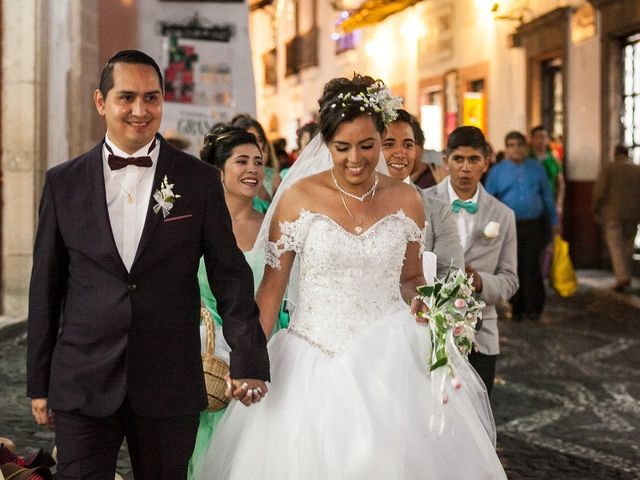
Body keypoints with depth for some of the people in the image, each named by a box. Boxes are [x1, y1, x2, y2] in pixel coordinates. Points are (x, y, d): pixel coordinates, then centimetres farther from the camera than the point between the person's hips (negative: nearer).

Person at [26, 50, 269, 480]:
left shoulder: (200, 180, 2)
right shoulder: (64, 183, 5)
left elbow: (230, 275, 2)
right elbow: (46, 287, 8)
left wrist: (248, 360, -5)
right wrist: (39, 382, 8)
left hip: (170, 389, 0)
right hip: (81, 387, 1)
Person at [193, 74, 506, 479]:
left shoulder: (406, 200, 2)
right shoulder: (298, 198, -4)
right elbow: (272, 287, 0)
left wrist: (423, 302, -8)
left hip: (390, 366, 2)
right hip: (313, 366, -1)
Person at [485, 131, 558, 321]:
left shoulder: (536, 168, 11)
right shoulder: (497, 171, 7)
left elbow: (547, 196, 15)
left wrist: (554, 221, 15)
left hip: (535, 225, 0)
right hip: (509, 227, 0)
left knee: (531, 265, -10)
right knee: (514, 268, 3)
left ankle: (533, 307, -2)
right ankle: (517, 308, 15)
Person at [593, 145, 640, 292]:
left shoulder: (608, 168, -3)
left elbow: (599, 191, -9)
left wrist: (596, 210, 1)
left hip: (613, 214, -3)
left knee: (615, 246, -3)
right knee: (627, 247, 13)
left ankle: (622, 277, -15)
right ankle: (626, 276, 15)